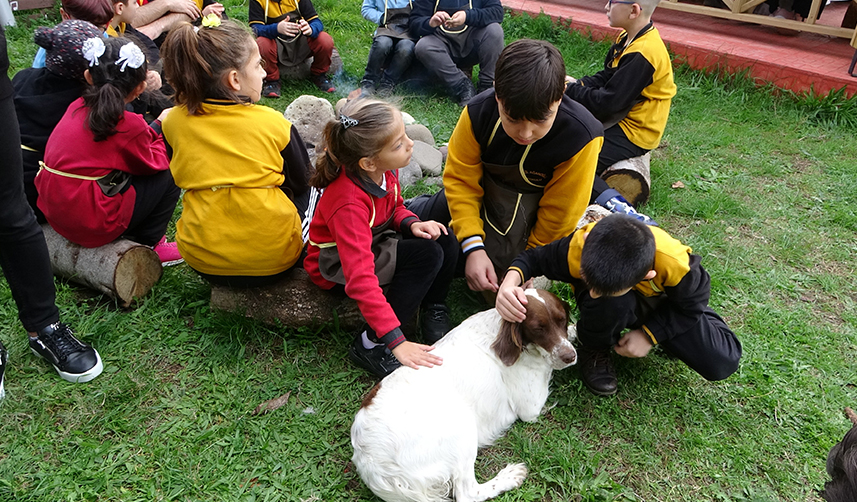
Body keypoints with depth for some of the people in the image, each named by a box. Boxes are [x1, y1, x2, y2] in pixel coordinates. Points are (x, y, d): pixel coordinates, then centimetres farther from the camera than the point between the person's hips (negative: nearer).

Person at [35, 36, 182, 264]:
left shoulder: (77, 107, 3)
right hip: (93, 225, -8)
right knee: (169, 173, -1)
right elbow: (152, 164, -1)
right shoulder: (129, 125, -18)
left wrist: (152, 130, 18)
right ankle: (146, 245, 9)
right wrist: (159, 127, 11)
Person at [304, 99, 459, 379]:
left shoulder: (384, 169, -13)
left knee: (444, 240, -13)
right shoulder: (349, 204, -36)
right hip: (337, 266, -7)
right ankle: (371, 345, -16)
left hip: (375, 240, 7)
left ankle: (434, 311, 7)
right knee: (427, 254, -26)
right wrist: (396, 341, -43)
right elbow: (361, 279, -40)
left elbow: (394, 206, 9)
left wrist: (411, 223, -15)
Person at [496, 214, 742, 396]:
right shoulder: (578, 247, -38)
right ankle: (594, 351, -5)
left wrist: (649, 335, -21)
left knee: (723, 363, -17)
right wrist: (511, 281, -40)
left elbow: (693, 304, -16)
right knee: (611, 305, -41)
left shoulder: (675, 263, -39)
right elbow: (534, 258, -19)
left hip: (662, 302, 1)